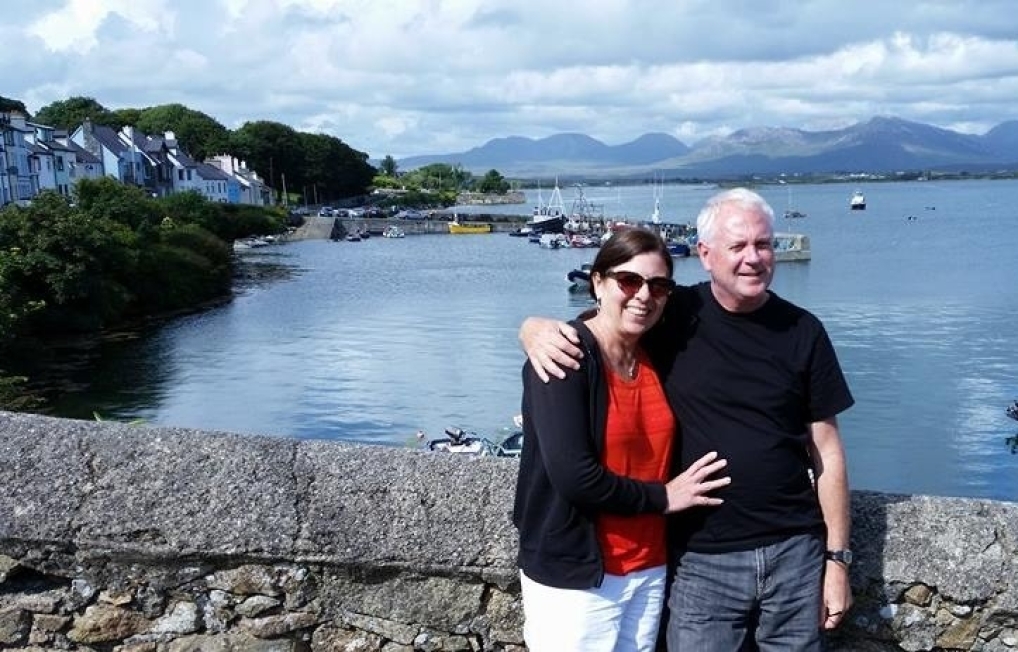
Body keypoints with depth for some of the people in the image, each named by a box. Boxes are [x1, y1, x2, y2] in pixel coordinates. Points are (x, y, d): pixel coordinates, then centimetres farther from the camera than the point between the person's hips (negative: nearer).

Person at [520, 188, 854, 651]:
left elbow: (826, 450, 3)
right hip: (702, 559, -1)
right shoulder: (672, 317, -5)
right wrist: (538, 330, -22)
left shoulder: (802, 332, -1)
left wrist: (837, 558, 2)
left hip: (793, 553, 2)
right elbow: (590, 329, 2)